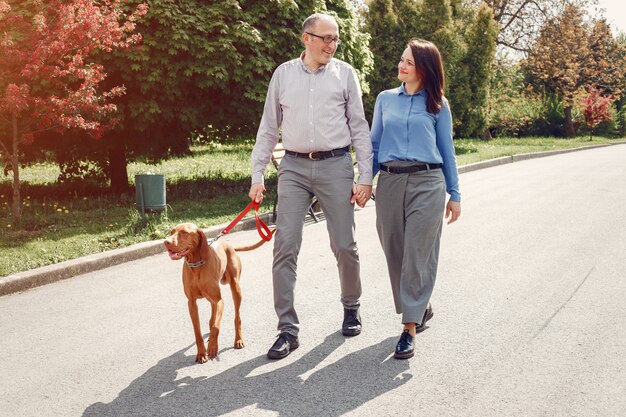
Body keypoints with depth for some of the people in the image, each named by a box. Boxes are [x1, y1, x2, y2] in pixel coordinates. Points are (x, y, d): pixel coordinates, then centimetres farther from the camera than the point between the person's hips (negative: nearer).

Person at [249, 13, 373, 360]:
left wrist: (365, 177, -2)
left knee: (344, 245, 4)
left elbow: (359, 127, 5)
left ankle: (351, 307, 30)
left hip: (335, 165, -1)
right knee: (284, 248, -4)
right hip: (293, 166, 1)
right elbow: (269, 128, 11)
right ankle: (288, 329, 4)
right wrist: (257, 176, 5)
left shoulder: (344, 73, 5)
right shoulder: (283, 74, 8)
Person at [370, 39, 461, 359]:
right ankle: (421, 308, 29)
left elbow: (446, 150, 10)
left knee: (417, 254, -6)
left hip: (427, 183, -3)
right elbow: (374, 144, 15)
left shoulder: (438, 104, 8)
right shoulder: (385, 99, 13)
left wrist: (454, 194, 8)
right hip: (389, 182, 3)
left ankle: (410, 326, -1)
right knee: (394, 252, 7)